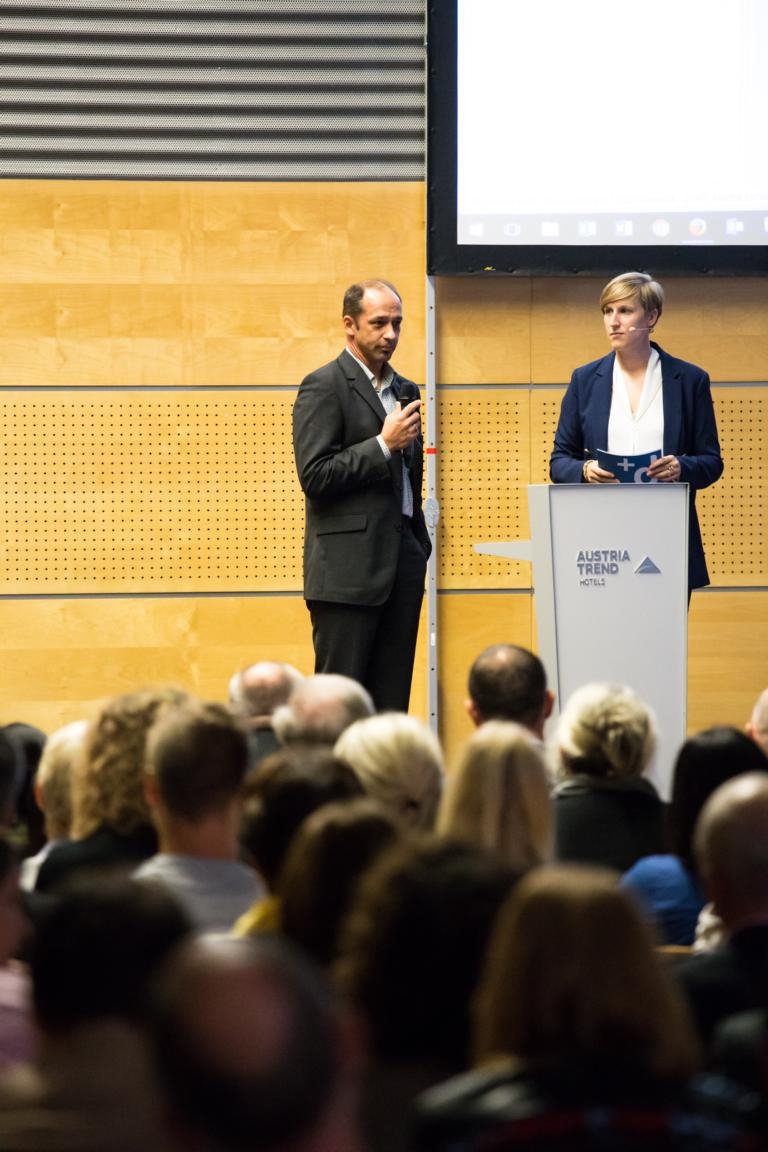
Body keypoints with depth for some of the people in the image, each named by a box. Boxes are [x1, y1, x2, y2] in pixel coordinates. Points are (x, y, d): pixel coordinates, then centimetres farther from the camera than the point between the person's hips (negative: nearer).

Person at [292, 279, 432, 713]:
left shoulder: (406, 390, 18)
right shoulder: (324, 387, -5)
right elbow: (314, 476, -13)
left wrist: (421, 547, 18)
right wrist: (383, 444, -16)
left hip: (402, 562, 7)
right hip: (348, 567, -7)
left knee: (392, 702, 5)